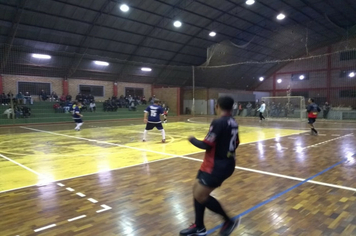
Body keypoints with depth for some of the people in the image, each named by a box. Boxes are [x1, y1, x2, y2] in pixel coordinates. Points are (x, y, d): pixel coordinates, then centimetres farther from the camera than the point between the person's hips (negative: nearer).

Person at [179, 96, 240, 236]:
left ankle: (229, 221, 12)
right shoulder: (233, 123, 6)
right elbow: (235, 144, 15)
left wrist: (193, 140, -1)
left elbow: (206, 145, -19)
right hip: (225, 163, 9)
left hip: (217, 166, -9)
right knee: (197, 190, 14)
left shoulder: (218, 123, -20)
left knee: (200, 195, -2)